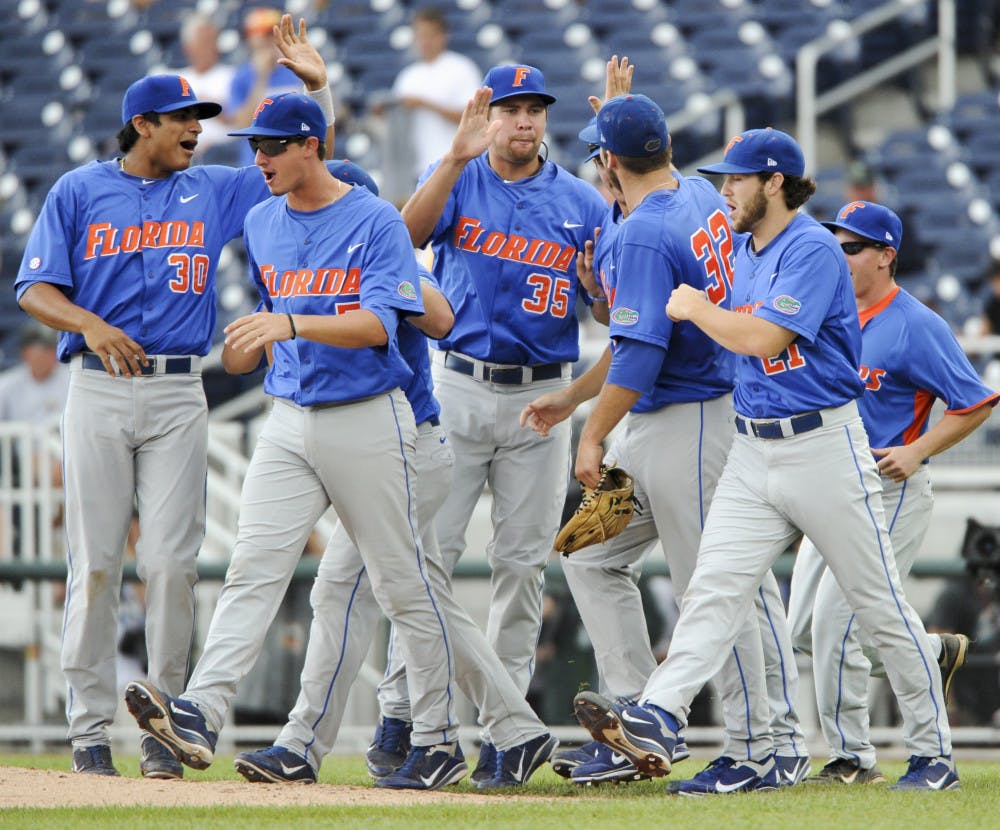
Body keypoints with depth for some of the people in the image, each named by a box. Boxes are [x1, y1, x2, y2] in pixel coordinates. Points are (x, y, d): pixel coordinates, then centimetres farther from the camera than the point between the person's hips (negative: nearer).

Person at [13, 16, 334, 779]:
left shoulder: (213, 193, 11)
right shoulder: (79, 192, 5)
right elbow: (35, 290, 2)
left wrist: (317, 85, 0)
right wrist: (91, 325, -16)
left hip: (178, 394, 2)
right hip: (99, 392, -2)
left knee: (171, 562, -5)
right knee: (95, 560, -2)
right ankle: (91, 726, 3)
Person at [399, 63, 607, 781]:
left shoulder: (581, 203, 6)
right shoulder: (455, 180, 2)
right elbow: (410, 233, -19)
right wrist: (459, 158, -30)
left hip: (541, 397, 2)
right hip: (457, 390, -2)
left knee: (523, 560, 3)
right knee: (431, 548, -5)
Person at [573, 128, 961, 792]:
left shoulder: (813, 249, -13)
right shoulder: (745, 253, 14)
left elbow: (763, 339, -22)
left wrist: (695, 309, -8)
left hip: (825, 445, -8)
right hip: (754, 451, 8)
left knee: (881, 605, 1)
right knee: (714, 588, -10)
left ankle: (934, 754, 10)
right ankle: (656, 724, -24)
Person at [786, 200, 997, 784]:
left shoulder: (916, 325, -13)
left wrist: (915, 452, -20)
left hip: (891, 494, -9)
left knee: (836, 624, -13)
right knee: (806, 627, 8)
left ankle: (854, 759, -2)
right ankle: (934, 653, 26)